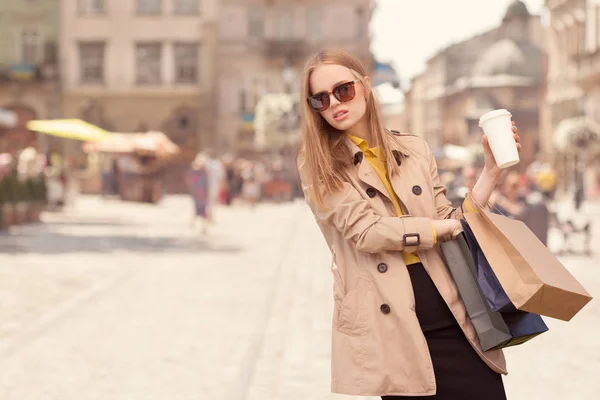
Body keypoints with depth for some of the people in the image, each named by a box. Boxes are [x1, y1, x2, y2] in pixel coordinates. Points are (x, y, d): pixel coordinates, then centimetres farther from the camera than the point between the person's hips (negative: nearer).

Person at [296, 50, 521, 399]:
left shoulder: (416, 150, 13)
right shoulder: (317, 165, 3)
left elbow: (450, 226, 11)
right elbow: (365, 231, -10)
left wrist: (491, 172, 2)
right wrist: (454, 226, -6)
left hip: (451, 316, 3)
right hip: (387, 328, -3)